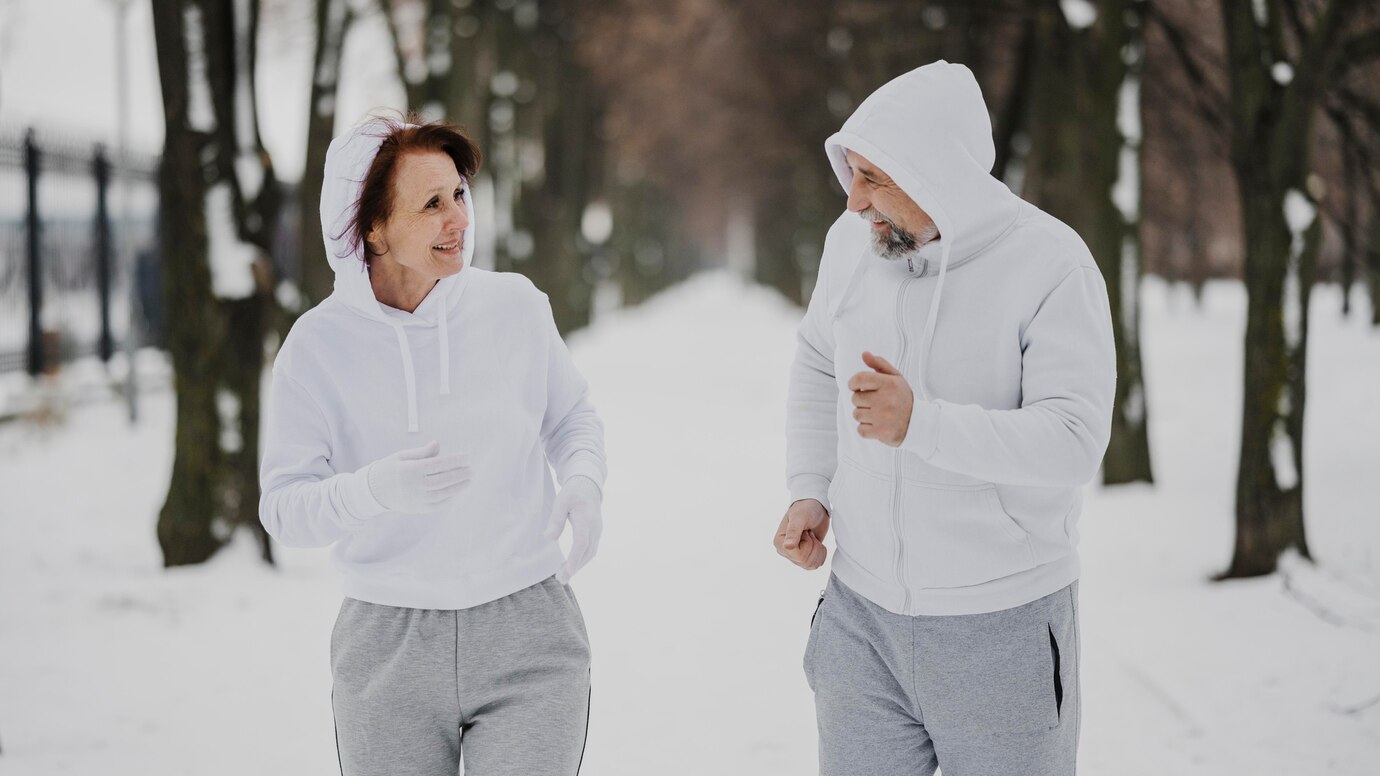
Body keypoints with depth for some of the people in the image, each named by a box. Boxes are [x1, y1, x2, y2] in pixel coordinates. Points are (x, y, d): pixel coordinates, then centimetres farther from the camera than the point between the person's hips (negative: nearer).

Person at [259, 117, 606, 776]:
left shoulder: (514, 307, -1)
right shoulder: (319, 344, -5)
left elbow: (571, 418, 16)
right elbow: (283, 508, -6)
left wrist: (584, 482, -5)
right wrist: (378, 488, -25)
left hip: (527, 631, 0)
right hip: (390, 646, 0)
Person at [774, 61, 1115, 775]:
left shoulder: (1050, 264, -17)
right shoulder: (853, 241, -1)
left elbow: (1074, 443, -24)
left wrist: (920, 422, -35)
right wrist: (808, 494, 5)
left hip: (1001, 627, -4)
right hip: (863, 614, 4)